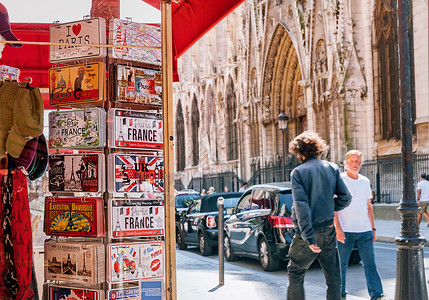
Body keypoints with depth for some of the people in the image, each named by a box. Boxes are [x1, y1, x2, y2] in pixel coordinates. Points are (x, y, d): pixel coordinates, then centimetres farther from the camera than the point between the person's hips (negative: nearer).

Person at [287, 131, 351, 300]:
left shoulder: (298, 172, -9)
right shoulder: (332, 169, 4)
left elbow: (301, 205, -17)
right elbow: (345, 198, 2)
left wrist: (309, 237, -20)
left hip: (309, 232, -4)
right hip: (328, 230, 4)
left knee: (295, 275, 12)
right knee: (334, 279, 9)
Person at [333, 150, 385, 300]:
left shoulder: (365, 181, 13)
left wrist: (373, 228, 16)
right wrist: (337, 228, -14)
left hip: (364, 231, 4)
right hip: (345, 231, -4)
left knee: (370, 263, 0)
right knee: (342, 264, 4)